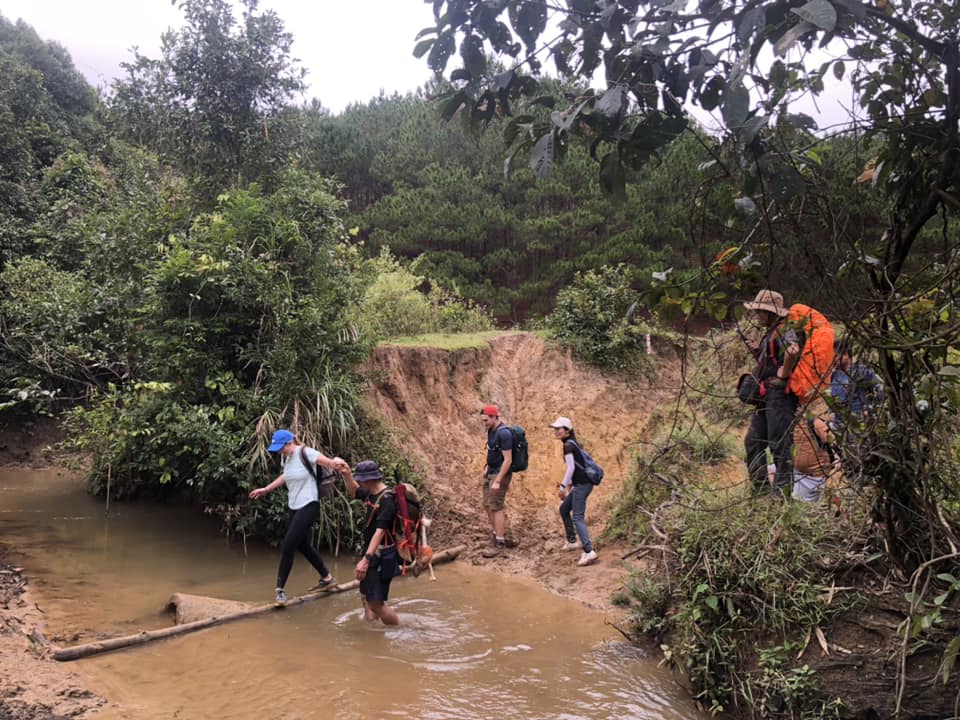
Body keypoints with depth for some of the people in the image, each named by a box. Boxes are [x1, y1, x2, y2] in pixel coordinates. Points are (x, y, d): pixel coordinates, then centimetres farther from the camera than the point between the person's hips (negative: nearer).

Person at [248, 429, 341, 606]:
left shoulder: (305, 453, -18)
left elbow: (330, 463, -27)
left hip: (308, 506, -9)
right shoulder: (285, 457, 5)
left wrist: (336, 463, -51)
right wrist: (266, 489, 30)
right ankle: (327, 578, 36)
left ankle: (280, 590, 0)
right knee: (303, 545, 18)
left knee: (287, 546, -12)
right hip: (294, 507, 9)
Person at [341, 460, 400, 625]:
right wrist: (346, 474, 7)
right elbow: (353, 492, 26)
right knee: (366, 598, 18)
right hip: (373, 554, 10)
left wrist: (366, 559, -34)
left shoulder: (387, 500, -21)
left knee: (376, 602, -12)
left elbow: (380, 531, -28)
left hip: (382, 557, -10)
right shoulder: (371, 494, 7)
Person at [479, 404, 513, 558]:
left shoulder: (504, 433, -19)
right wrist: (487, 467, 13)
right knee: (487, 505, 11)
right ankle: (498, 536, 22)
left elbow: (508, 459, -21)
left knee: (496, 507, -7)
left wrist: (498, 481, -23)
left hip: (500, 474, -9)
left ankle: (500, 544, -1)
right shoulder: (491, 431, 9)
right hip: (490, 473, 9)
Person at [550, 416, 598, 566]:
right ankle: (572, 541, 31)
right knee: (564, 509, 22)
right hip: (581, 483, 10)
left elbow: (571, 468, -19)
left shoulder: (568, 445, -12)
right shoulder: (573, 443, 15)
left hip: (582, 485, -10)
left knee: (578, 518, -14)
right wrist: (570, 484, 27)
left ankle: (589, 552, -23)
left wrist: (563, 486, -17)